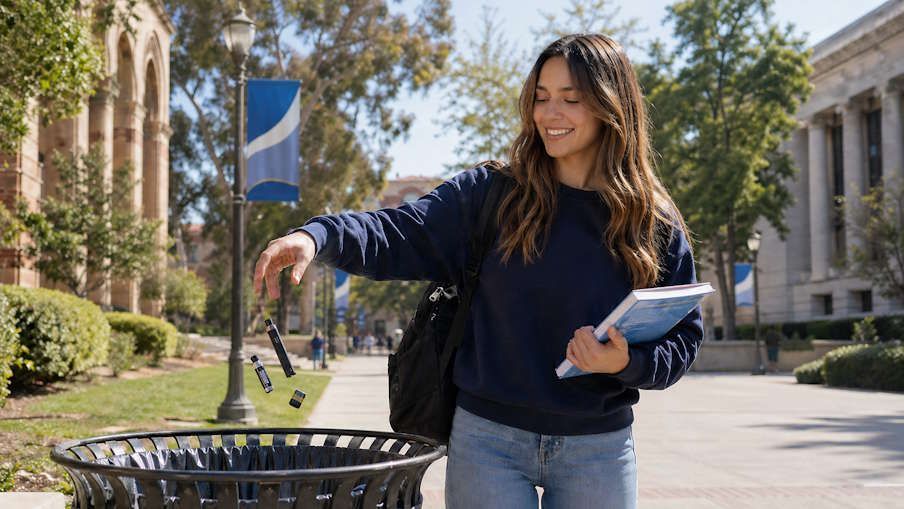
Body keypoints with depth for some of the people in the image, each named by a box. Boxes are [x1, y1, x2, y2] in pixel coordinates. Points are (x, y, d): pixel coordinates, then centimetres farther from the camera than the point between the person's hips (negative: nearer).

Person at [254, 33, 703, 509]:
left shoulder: (657, 227, -1)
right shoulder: (489, 195, -2)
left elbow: (684, 337, 2)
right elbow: (398, 235, -11)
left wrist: (627, 364, -18)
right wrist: (316, 236, -29)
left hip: (599, 451, 1)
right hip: (488, 439, -1)